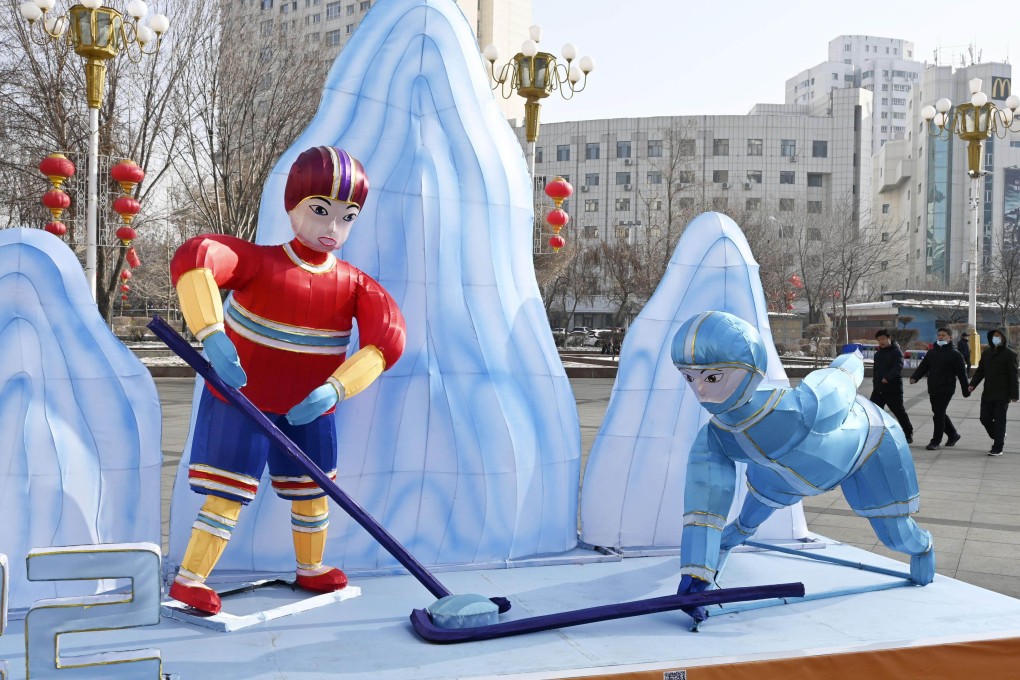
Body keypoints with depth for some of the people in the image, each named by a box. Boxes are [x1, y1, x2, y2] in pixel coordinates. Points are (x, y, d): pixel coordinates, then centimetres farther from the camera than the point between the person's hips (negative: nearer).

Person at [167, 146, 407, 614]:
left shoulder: (355, 285, -9)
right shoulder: (259, 264, -19)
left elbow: (388, 338, -22)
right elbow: (193, 258, -36)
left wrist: (334, 389, -35)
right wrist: (212, 335, -49)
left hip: (310, 409, 5)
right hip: (242, 401, -4)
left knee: (312, 490, 18)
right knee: (230, 492, -4)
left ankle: (311, 568, 40)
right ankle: (189, 579, 10)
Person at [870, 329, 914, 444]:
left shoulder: (896, 352, -8)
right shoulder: (878, 353, 18)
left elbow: (898, 367, -23)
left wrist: (887, 377, -35)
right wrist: (875, 383, 18)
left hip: (893, 389, -7)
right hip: (878, 389, 7)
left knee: (899, 412, 0)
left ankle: (908, 433, 14)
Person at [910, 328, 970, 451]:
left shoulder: (955, 354, -5)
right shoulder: (931, 352, 12)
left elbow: (962, 373, -5)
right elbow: (923, 367, 9)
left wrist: (966, 390, -7)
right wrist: (914, 377, -9)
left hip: (946, 389, -6)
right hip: (932, 389, 7)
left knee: (938, 414, -9)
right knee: (939, 414, 15)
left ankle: (936, 442, -2)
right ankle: (953, 434, 35)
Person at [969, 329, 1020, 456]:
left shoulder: (1009, 354, -8)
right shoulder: (986, 352, 10)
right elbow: (980, 370, 14)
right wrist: (973, 384, -1)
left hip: (1002, 395, -6)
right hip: (987, 393, 6)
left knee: (999, 421, -1)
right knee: (985, 418, 8)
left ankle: (997, 448, 5)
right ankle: (997, 437, 35)